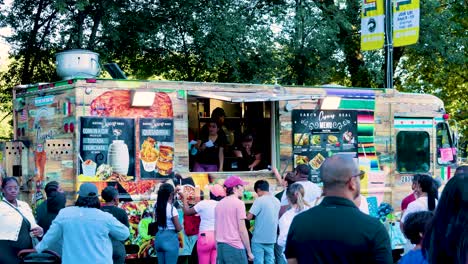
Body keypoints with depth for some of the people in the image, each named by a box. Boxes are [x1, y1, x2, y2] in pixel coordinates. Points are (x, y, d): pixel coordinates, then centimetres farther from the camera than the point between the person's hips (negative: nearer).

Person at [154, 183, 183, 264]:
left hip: (159, 237, 7)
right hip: (170, 238, -7)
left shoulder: (157, 206, 3)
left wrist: (174, 192, 33)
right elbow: (178, 228, -12)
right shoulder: (172, 209, -17)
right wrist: (181, 226, 9)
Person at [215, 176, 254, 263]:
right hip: (235, 247, -7)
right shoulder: (239, 203, -7)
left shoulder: (219, 204, 14)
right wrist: (249, 251, -5)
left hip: (220, 246, 7)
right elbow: (242, 230, -11)